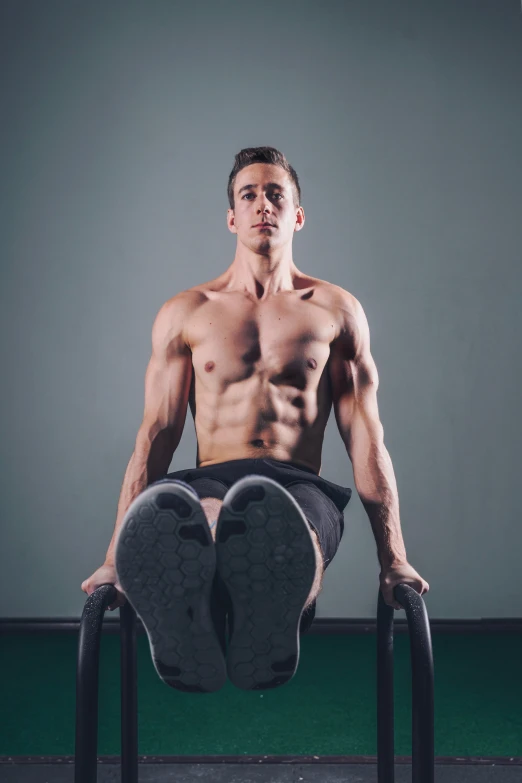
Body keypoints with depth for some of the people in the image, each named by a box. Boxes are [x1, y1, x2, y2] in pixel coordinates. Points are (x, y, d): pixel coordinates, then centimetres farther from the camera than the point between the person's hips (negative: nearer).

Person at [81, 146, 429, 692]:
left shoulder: (336, 310, 16)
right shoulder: (185, 313, 18)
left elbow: (365, 437, 12)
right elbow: (156, 435, 14)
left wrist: (393, 558, 4)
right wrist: (116, 558, 7)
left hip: (298, 484, 0)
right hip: (210, 479, 1)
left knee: (276, 514, -43)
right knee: (172, 509, -42)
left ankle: (270, 637, -69)